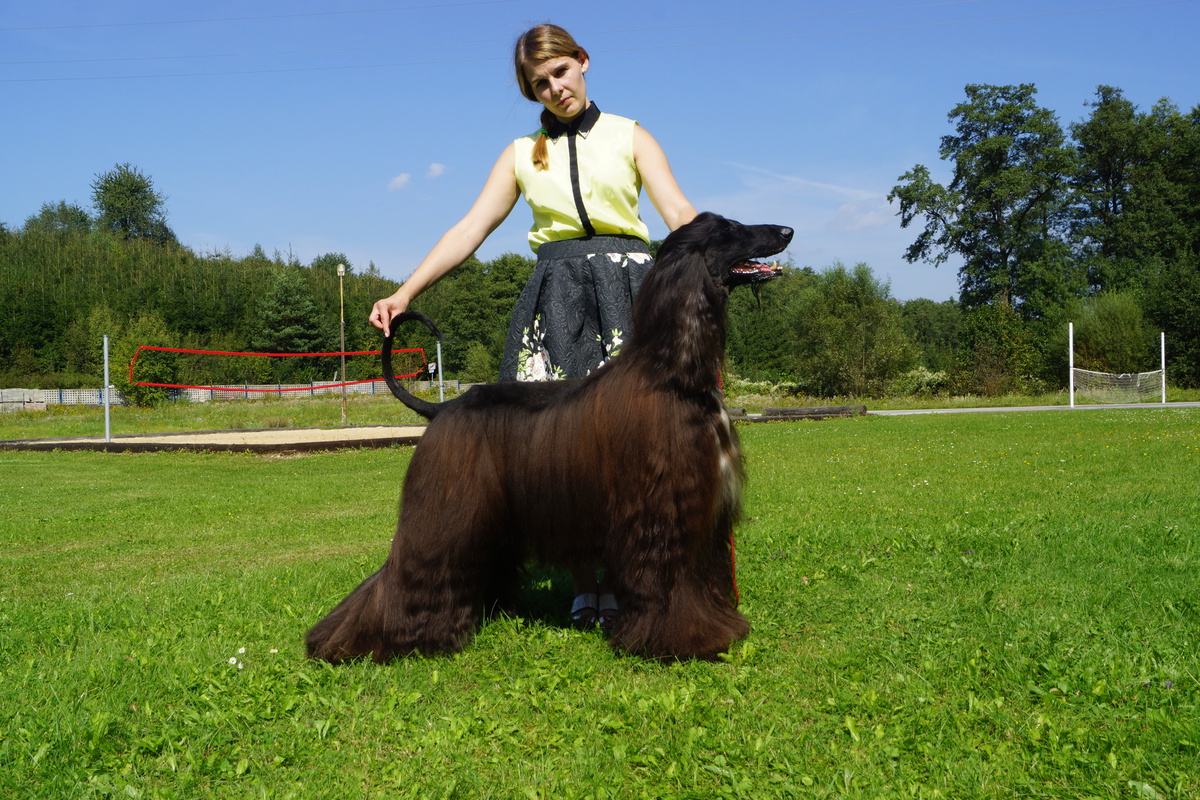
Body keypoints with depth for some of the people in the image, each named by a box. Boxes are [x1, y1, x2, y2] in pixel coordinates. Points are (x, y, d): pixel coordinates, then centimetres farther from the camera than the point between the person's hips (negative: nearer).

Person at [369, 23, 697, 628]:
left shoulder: (628, 137, 13)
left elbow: (679, 214, 1)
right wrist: (405, 294, -2)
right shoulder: (523, 153, 18)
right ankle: (586, 588, 2)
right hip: (555, 296, 2)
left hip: (626, 286, -2)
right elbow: (470, 230, 10)